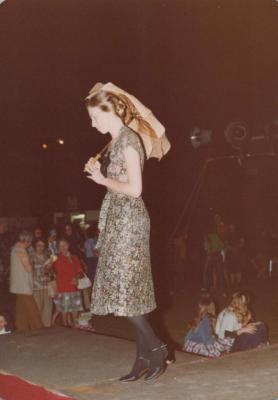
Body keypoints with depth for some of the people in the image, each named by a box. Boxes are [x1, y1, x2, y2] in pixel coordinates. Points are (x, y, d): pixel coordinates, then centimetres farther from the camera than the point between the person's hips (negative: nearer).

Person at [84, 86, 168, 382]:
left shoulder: (128, 139, -12)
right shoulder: (116, 141, 16)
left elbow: (134, 189, -18)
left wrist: (103, 179, -7)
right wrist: (99, 174, 7)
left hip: (128, 219, -10)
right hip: (118, 219, 10)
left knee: (123, 290, -9)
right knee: (129, 291, 8)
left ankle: (155, 347, 0)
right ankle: (143, 359, 11)